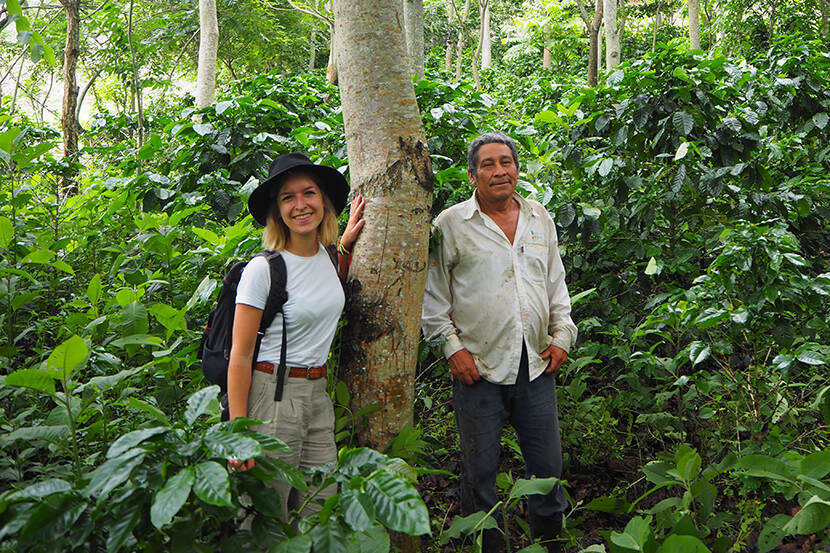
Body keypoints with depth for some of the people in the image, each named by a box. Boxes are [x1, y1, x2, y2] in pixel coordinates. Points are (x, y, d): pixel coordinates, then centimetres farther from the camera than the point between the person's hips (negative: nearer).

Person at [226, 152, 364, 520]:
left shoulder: (327, 255, 7)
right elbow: (240, 355, -13)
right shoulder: (263, 269, -13)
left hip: (318, 394, 6)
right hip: (273, 395, -6)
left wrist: (347, 240, 20)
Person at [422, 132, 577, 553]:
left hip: (537, 368, 4)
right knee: (480, 474, 5)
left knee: (548, 470, 10)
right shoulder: (450, 224, -1)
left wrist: (561, 336, 8)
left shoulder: (541, 220, 12)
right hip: (479, 368, -3)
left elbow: (557, 286, 19)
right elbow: (433, 297, 1)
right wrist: (452, 346, -7)